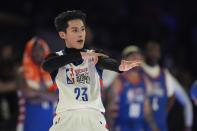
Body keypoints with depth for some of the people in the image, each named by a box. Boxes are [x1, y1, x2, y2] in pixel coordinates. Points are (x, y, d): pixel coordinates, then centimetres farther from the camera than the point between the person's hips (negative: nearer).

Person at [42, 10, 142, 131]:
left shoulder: (94, 56, 8)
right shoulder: (57, 58, 6)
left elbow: (106, 62, -16)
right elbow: (46, 65, -19)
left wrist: (120, 66, -42)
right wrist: (80, 55, -28)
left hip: (93, 117, 1)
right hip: (67, 117, -1)